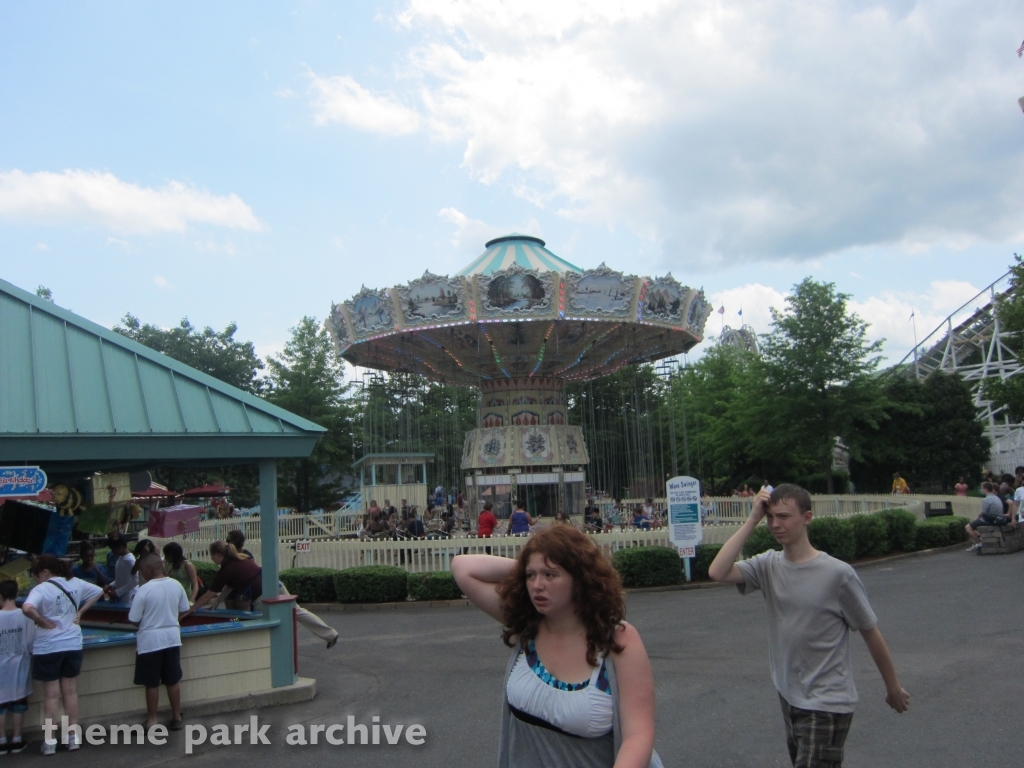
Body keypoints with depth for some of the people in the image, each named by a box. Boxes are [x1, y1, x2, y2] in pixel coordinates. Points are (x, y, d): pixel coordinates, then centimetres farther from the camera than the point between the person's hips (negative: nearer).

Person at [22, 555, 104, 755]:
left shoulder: (42, 589, -16)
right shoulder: (75, 583, 3)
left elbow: (27, 608, -34)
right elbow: (98, 591, 16)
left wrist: (41, 621, -17)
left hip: (48, 648, -5)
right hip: (73, 645, 5)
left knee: (51, 694, 6)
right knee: (70, 691, 14)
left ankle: (50, 741, 13)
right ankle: (74, 736, 20)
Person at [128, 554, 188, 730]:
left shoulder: (144, 590, -17)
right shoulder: (176, 585, -3)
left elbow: (134, 619, -11)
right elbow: (184, 610, 8)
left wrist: (146, 624, 10)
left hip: (150, 641, -4)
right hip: (172, 638, 5)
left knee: (152, 684, 8)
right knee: (173, 681, 14)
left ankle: (152, 720, 18)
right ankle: (177, 718, 22)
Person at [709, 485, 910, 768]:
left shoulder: (837, 573, -18)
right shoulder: (768, 565, -5)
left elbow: (871, 633, -6)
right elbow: (718, 572, -21)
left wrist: (893, 688, 5)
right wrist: (752, 520, -18)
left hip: (827, 704, -6)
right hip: (789, 696, 6)